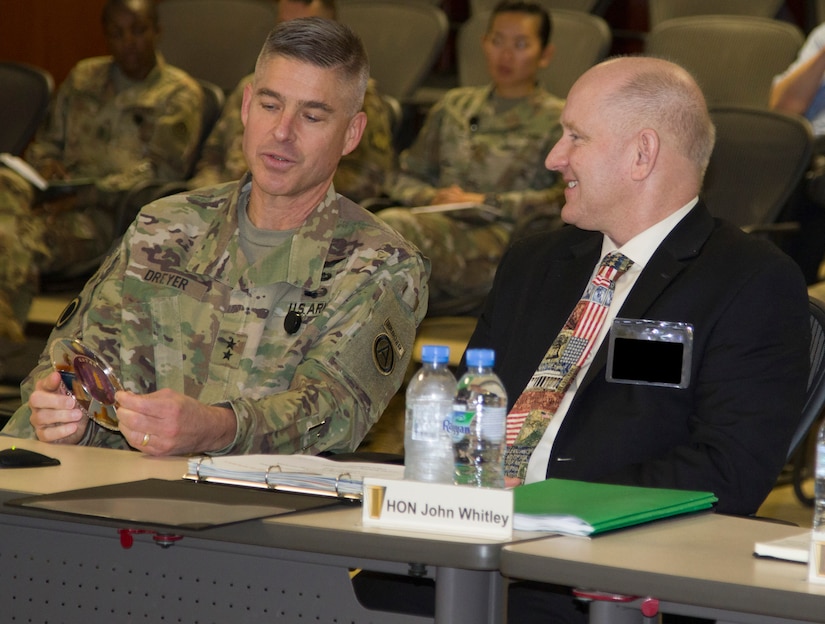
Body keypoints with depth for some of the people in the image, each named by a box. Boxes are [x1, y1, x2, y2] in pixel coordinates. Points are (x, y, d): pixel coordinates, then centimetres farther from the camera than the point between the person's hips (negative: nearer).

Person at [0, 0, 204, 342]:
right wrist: (46, 165, 2)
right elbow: (46, 142, 29)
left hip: (109, 214, -4)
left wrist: (86, 196, -15)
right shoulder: (83, 76, 26)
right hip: (60, 199, 4)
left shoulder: (180, 93, 8)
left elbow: (160, 171, -3)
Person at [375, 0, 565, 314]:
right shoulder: (454, 105, 31)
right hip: (437, 223, 4)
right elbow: (406, 179, 29)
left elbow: (566, 198, 0)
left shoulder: (557, 118, 16)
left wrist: (487, 202, -6)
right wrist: (431, 197, 5)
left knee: (393, 226, -35)